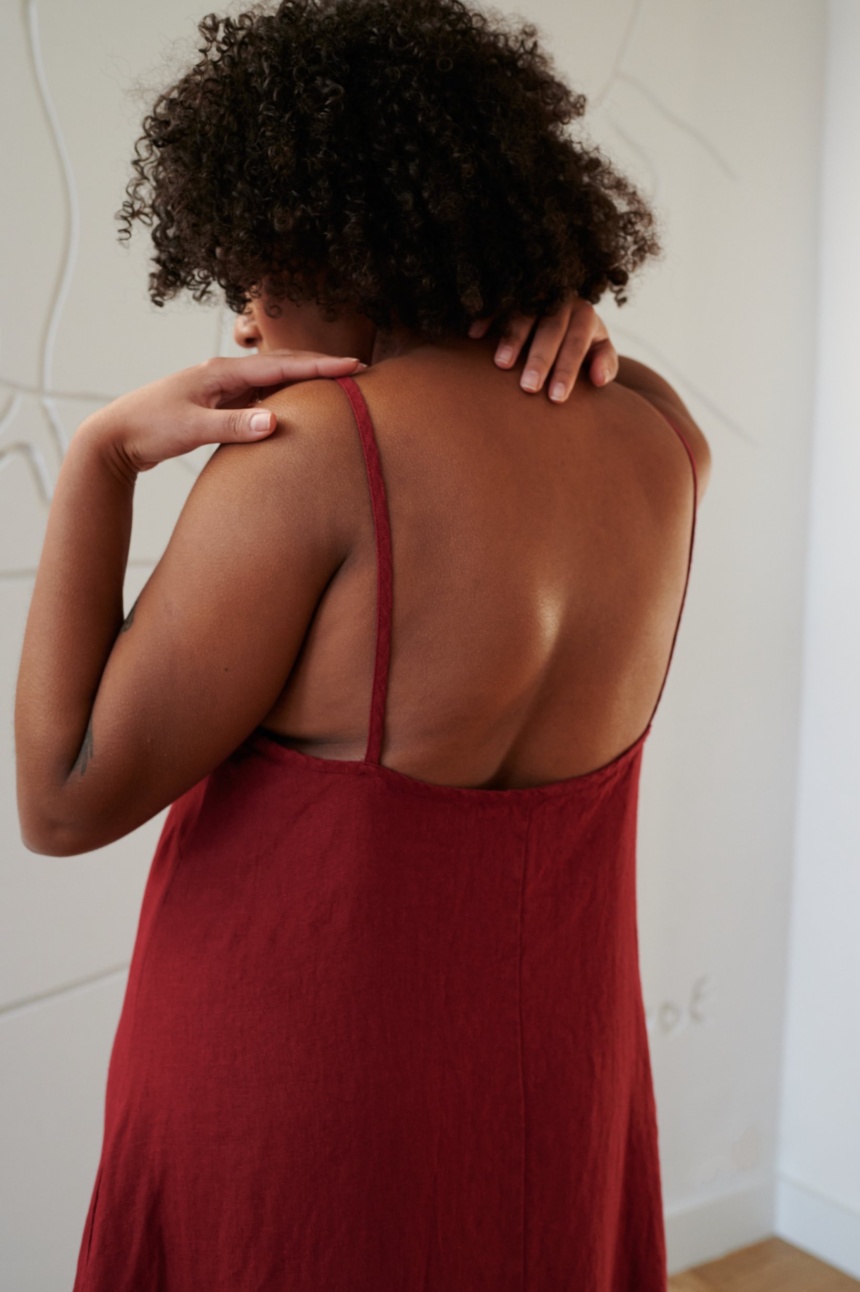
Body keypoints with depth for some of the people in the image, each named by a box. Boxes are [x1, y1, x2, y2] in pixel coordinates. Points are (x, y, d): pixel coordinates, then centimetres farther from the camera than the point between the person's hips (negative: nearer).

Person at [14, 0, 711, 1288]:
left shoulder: (317, 447, -23)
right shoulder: (663, 442, -5)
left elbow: (66, 804, -17)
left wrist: (101, 454, -14)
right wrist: (570, 323, 1)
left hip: (293, 1123, -5)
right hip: (557, 1087, 6)